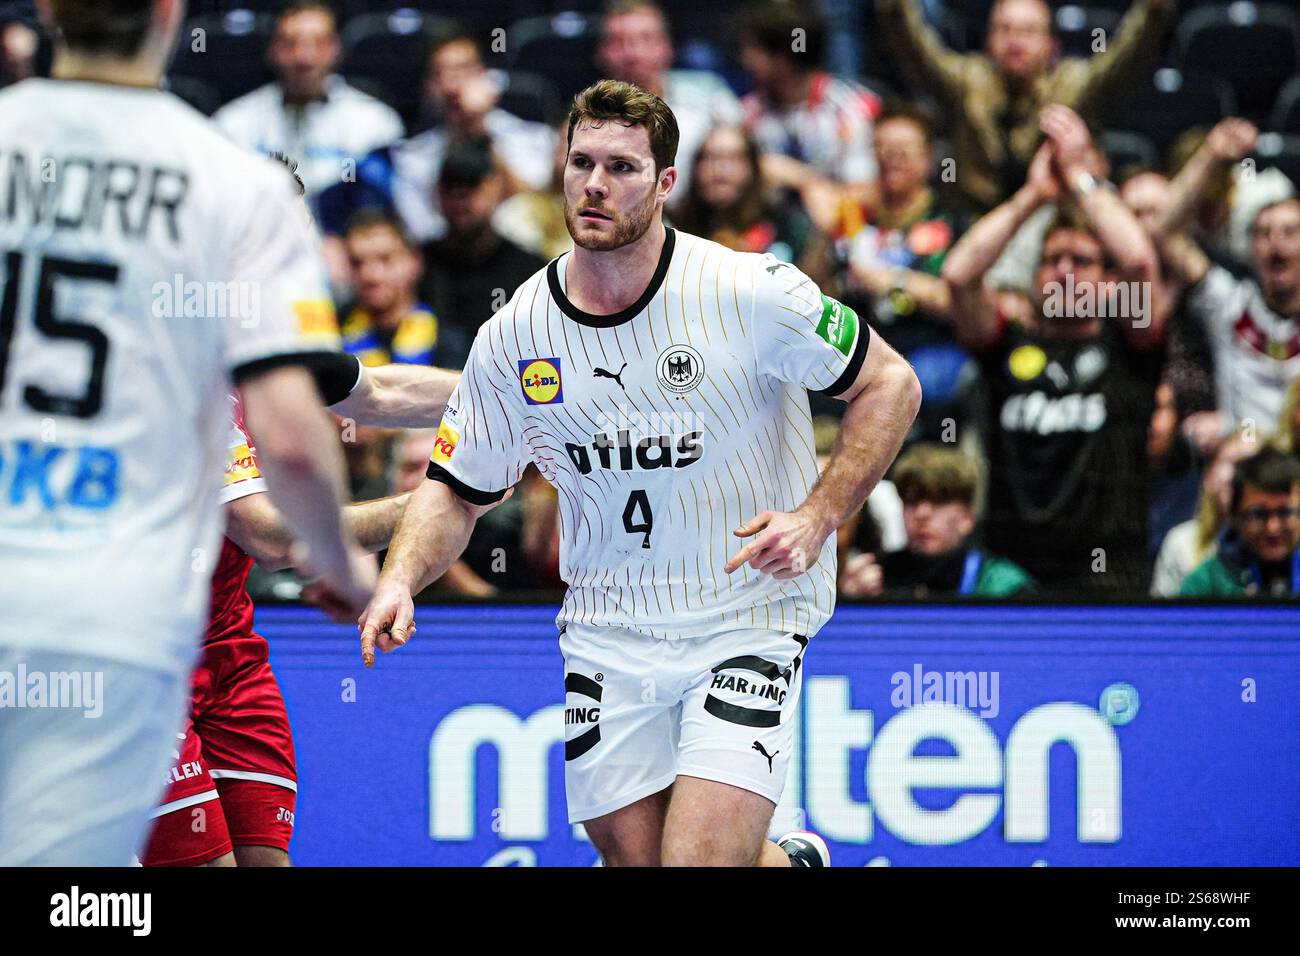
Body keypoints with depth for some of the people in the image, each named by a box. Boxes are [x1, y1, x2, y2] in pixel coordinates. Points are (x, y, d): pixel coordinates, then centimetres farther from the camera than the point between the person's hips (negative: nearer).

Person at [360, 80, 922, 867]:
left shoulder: (751, 292, -14)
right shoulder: (514, 336, -2)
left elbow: (891, 384, -5)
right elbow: (458, 489, 9)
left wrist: (818, 516, -16)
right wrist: (401, 581, -10)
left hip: (748, 619, -4)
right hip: (606, 639, 4)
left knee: (701, 857, -17)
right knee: (637, 856, 4)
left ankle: (794, 863, 19)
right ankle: (795, 863, 35)